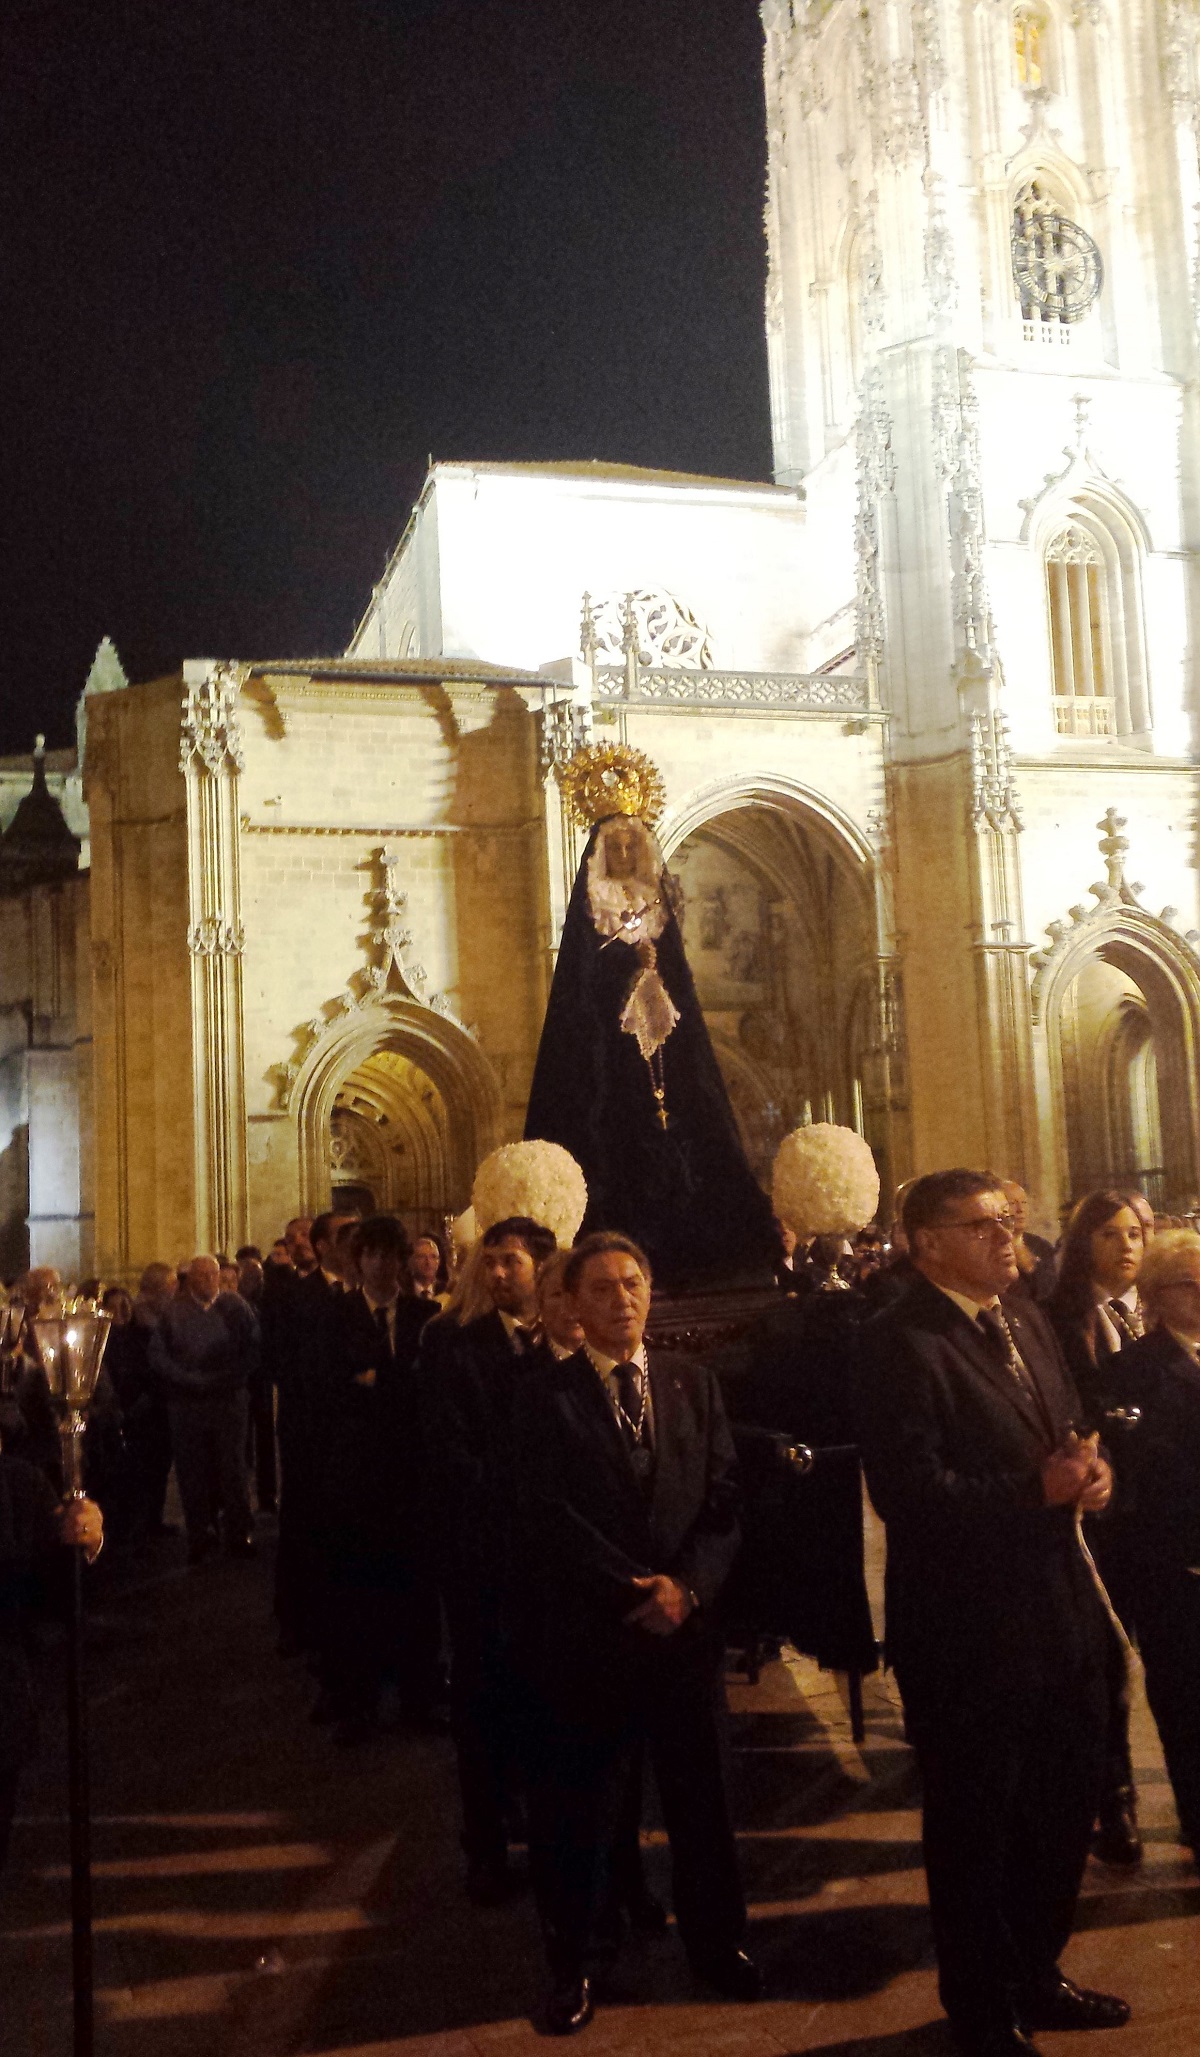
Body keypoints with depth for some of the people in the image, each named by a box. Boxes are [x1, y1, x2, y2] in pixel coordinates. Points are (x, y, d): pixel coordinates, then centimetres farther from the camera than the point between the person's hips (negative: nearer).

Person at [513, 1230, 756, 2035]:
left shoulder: (695, 1383, 5)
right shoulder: (545, 1397, -4)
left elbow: (724, 1500, 1)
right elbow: (553, 1517, -11)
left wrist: (686, 1587, -13)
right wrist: (637, 1590, -15)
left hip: (688, 1623, 3)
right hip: (586, 1632, -2)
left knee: (701, 1794, 14)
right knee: (579, 1808, 9)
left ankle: (717, 1942, 34)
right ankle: (576, 1963, 29)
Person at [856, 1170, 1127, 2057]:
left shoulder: (1026, 1318, 8)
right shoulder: (901, 1343, -19)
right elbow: (911, 1489, -26)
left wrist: (1090, 1468, -6)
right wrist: (1038, 1490, -25)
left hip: (1062, 1609, 8)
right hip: (969, 1626, -8)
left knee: (1065, 1808, 22)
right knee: (976, 1825, 12)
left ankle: (1035, 1974, 45)